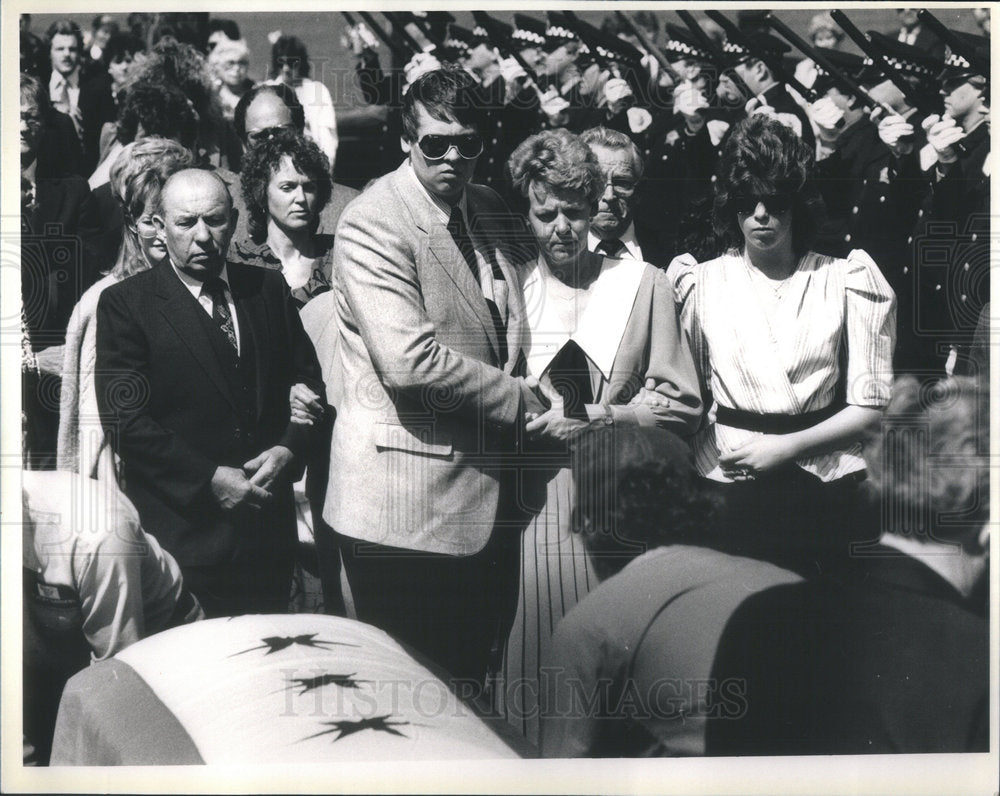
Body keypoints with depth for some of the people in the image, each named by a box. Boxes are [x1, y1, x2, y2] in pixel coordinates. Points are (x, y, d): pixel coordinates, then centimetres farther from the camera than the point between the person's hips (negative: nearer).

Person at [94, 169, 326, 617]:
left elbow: (307, 380, 12)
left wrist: (289, 448, -6)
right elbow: (125, 420, -10)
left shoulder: (268, 289, 9)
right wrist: (209, 479, -15)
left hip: (268, 525, 4)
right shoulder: (125, 304, -4)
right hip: (181, 526, -4)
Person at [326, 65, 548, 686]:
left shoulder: (495, 213, 12)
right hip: (406, 509, -7)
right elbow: (410, 362, -23)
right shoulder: (371, 224, -13)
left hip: (487, 495, 7)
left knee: (475, 673, 16)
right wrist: (523, 402, -14)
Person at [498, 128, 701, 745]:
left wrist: (594, 418, -7)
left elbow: (682, 406, 3)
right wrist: (529, 416, -9)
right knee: (546, 647, -1)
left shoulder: (644, 285, 7)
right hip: (540, 497, 1)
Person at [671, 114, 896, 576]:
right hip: (729, 475, 0)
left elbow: (869, 405, 3)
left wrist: (787, 447, -5)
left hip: (822, 471, 0)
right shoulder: (700, 282, 9)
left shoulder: (842, 280, 7)